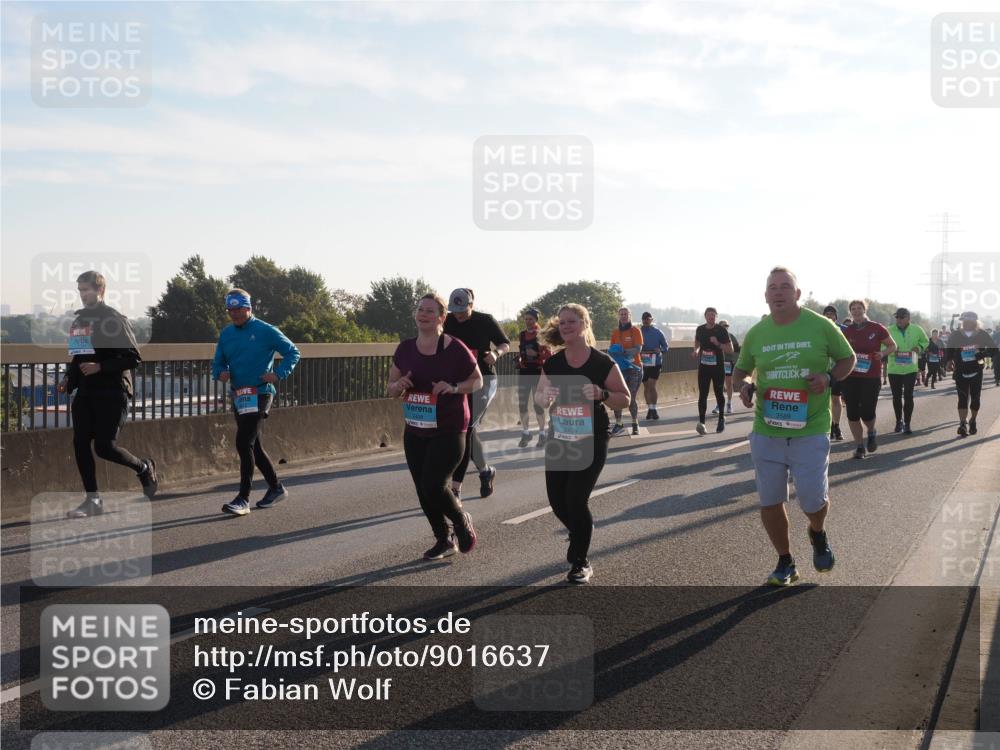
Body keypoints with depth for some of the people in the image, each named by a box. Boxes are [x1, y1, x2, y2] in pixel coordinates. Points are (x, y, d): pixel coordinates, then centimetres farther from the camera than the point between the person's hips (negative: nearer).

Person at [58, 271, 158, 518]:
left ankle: (144, 468, 17)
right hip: (85, 392, 7)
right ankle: (92, 500, 6)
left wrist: (101, 367, -21)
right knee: (80, 443, -2)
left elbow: (133, 358, -13)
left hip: (112, 392, -7)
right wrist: (68, 378, 9)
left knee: (105, 446, -11)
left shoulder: (114, 319, -8)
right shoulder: (79, 320, 15)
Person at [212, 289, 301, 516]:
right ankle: (276, 488, 30)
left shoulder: (266, 331, -6)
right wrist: (220, 373, -5)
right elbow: (218, 362, 18)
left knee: (244, 443, -15)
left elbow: (293, 353, -1)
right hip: (238, 396, 7)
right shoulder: (226, 334, 11)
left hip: (259, 395, -7)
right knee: (253, 445, 14)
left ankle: (243, 499, -12)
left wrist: (278, 374, -14)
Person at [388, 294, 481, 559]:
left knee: (434, 486, -13)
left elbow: (478, 381, 0)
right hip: (415, 432, 5)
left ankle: (462, 522, 16)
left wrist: (454, 388, -19)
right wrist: (399, 385, -13)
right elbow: (391, 389, 11)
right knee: (423, 491, 8)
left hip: (448, 431, -5)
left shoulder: (455, 349, -10)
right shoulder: (405, 349, 3)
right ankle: (444, 541, 28)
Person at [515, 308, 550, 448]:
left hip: (538, 372, -5)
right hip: (524, 372, 5)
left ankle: (542, 434, 9)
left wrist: (536, 354, -23)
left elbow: (548, 354, -9)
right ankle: (525, 433, 15)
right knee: (522, 404, 4)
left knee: (538, 404, -2)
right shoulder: (521, 335, 9)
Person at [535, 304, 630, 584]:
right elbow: (538, 396, 12)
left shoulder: (602, 363, -9)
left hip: (591, 441, -4)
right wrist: (545, 397, -12)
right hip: (559, 440, 4)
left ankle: (581, 563, 8)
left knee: (576, 498, -11)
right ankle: (578, 535, 40)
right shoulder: (552, 364, 1)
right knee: (557, 500, 6)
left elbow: (625, 399, -3)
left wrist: (602, 394, -23)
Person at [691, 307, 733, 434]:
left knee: (718, 393, 10)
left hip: (718, 367, -2)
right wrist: (696, 351, 4)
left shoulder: (721, 330, -6)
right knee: (702, 394, -8)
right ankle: (701, 422, -16)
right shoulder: (700, 329, 4)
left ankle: (721, 419, 30)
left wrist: (718, 344, -23)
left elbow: (730, 350, -7)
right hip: (703, 366, 2)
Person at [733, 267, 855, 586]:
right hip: (766, 431, 3)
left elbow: (848, 359, 8)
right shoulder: (756, 334, 3)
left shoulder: (821, 326, -5)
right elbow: (740, 370, 16)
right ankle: (785, 563, 27)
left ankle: (818, 534, 33)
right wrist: (743, 386, -7)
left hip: (810, 431, -3)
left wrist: (828, 378, -12)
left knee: (813, 500, -4)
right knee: (769, 502, 7)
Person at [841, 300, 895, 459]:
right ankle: (859, 445, 13)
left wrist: (883, 353, -11)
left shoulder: (876, 328, -2)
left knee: (866, 412, -9)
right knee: (852, 412, 0)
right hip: (850, 376, 3)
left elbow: (892, 346, 7)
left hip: (871, 376, -3)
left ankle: (872, 432, 24)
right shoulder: (847, 331, 6)